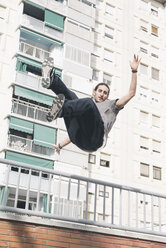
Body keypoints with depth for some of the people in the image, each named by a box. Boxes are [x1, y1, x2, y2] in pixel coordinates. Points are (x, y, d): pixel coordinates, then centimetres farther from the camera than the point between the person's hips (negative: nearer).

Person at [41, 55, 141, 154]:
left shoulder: (111, 105, 35)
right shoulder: (85, 105, 43)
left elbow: (131, 93, 22)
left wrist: (134, 71, 15)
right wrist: (60, 145, 34)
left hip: (95, 139, -4)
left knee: (88, 102, -28)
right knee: (71, 96, -1)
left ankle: (61, 109, -52)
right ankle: (51, 80, -29)